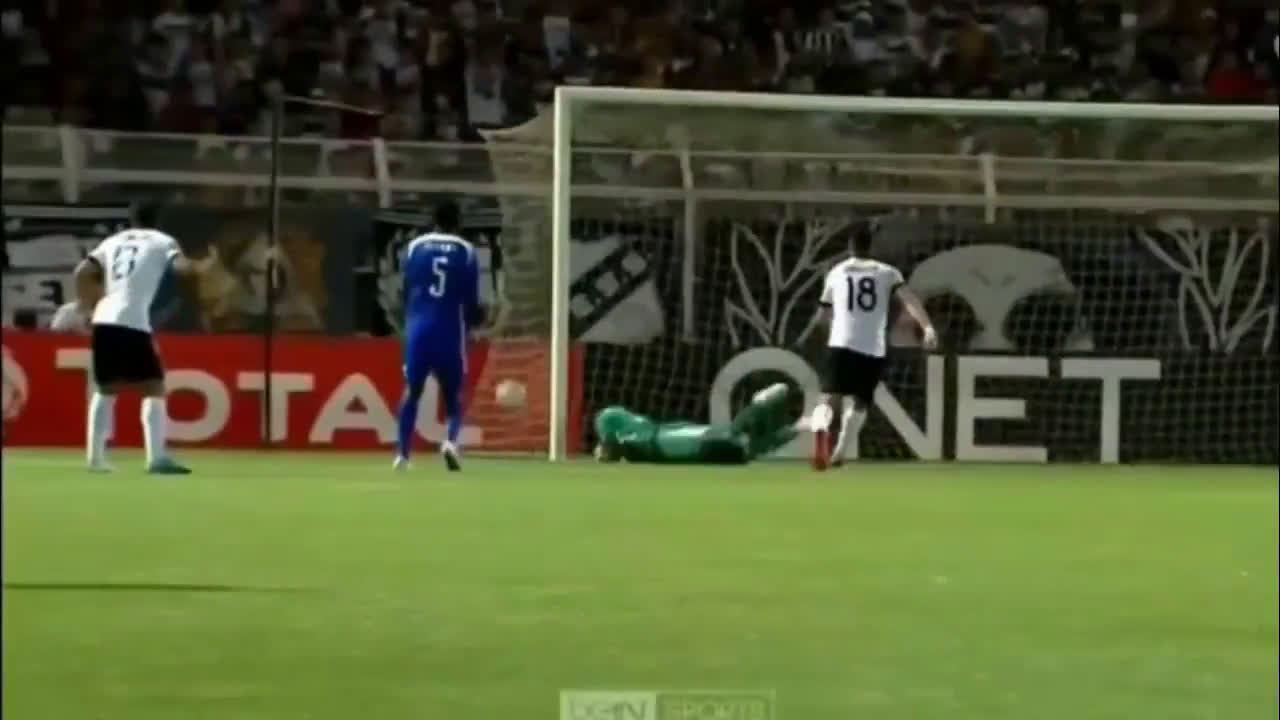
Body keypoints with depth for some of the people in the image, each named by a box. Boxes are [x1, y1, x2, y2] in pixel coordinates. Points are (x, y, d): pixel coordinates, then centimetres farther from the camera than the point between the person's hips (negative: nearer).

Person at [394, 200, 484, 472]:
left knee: (412, 390, 10)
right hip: (450, 329, -1)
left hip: (419, 327, 1)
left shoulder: (415, 247, 6)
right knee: (453, 392, 9)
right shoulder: (466, 251, 1)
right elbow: (470, 300, 2)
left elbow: (406, 292, 9)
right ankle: (450, 440, -17)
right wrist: (473, 319, 23)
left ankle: (402, 454, 2)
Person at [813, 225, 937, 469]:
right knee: (859, 403, 16)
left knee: (828, 397, -7)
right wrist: (927, 327, -19)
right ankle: (839, 453, 6)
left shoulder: (836, 273, 16)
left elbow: (826, 313, 28)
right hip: (873, 348, 0)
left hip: (841, 344, 0)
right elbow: (908, 299, -8)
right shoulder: (887, 272, 10)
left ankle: (821, 430, -40)